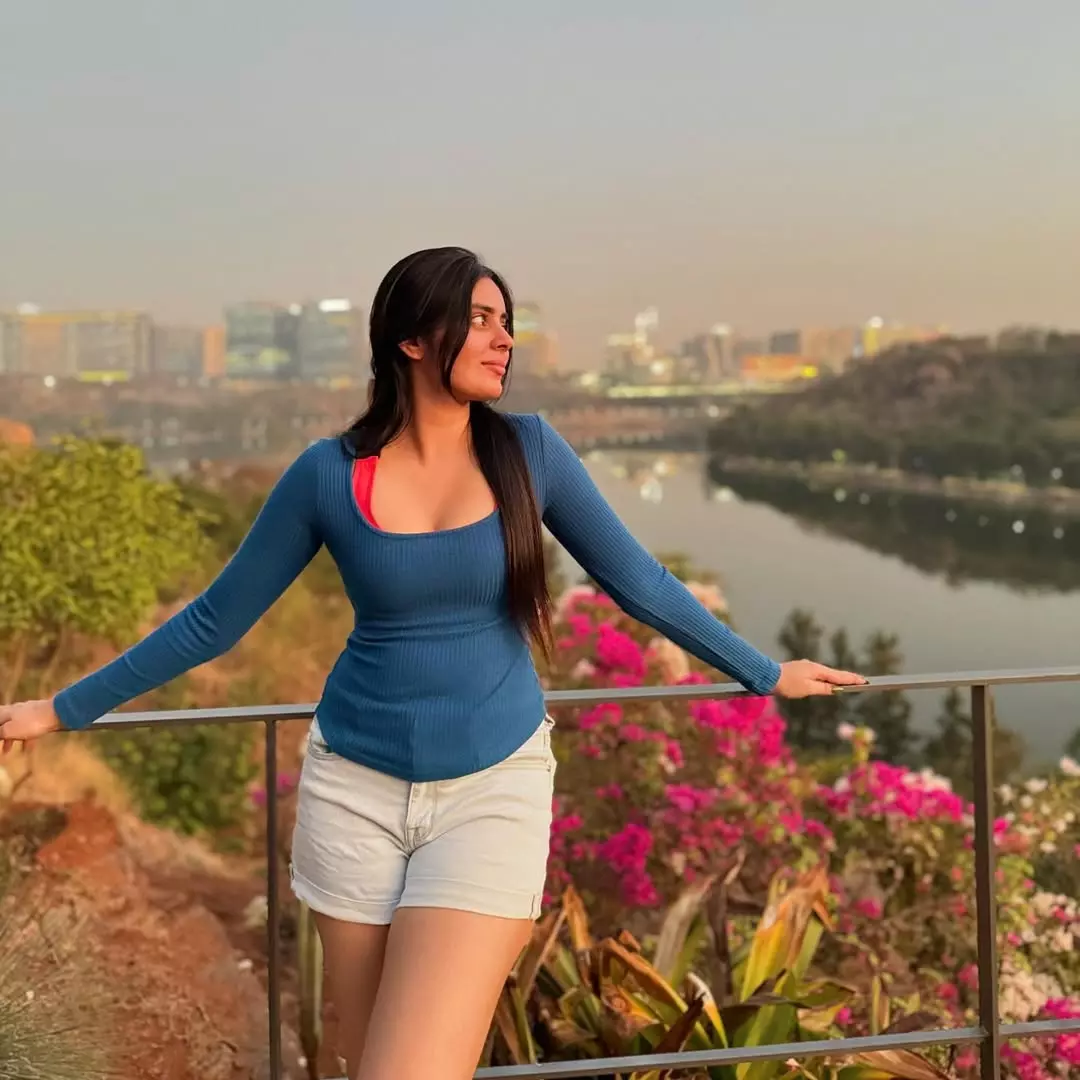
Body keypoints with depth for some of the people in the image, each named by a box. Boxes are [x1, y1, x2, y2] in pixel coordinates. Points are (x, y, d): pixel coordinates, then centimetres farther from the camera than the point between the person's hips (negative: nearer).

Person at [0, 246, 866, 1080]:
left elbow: (641, 583, 6)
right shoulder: (330, 474, -5)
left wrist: (766, 674, 13)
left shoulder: (528, 452, -4)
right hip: (356, 789, 1)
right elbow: (215, 620, 5)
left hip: (493, 786, -1)